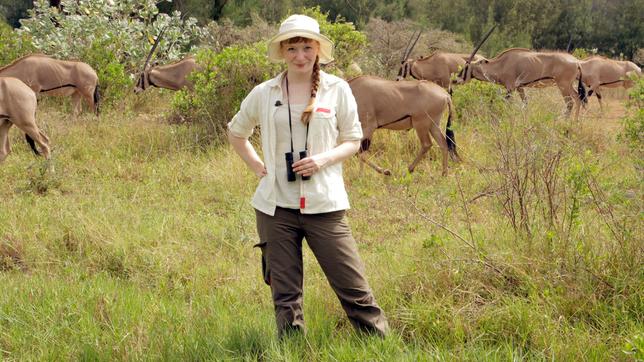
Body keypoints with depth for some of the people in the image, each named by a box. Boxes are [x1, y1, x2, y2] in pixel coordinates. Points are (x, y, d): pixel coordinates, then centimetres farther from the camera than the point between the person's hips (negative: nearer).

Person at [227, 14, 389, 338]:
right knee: (285, 294, 7)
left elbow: (353, 140, 7)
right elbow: (236, 132, 20)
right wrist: (256, 165, 6)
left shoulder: (337, 89, 0)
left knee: (352, 285, -2)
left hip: (324, 204, -1)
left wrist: (324, 159, -11)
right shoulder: (264, 94, 4)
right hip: (276, 206, 2)